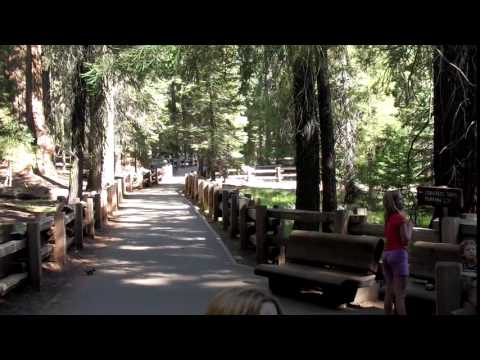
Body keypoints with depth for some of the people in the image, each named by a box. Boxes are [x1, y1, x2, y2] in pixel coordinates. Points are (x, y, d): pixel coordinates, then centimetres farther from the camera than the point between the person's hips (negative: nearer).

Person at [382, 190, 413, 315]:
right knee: (400, 294, -7)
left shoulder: (388, 218, 11)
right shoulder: (400, 217, -12)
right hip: (398, 254, -8)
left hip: (387, 254, 8)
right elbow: (406, 240, -17)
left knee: (389, 292, 11)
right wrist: (410, 226, -2)